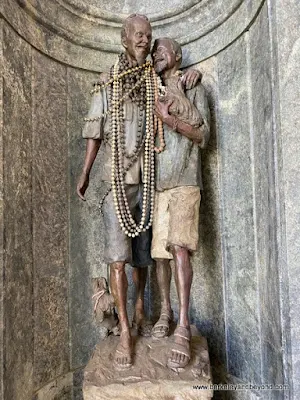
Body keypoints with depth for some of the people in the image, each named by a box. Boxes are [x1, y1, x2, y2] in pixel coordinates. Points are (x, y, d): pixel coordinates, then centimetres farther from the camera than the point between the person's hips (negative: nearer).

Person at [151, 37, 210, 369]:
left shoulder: (194, 89, 12)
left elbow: (203, 134, -1)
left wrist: (170, 118, -14)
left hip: (184, 183, -3)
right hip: (157, 183, 4)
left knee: (178, 246, -17)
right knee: (159, 250, 4)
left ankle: (183, 329, -12)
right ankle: (165, 312, 20)